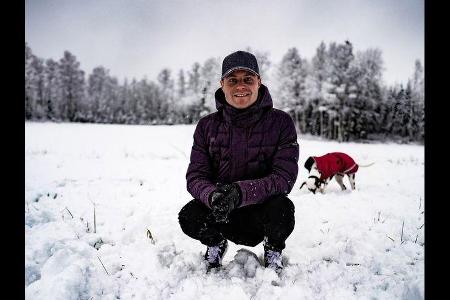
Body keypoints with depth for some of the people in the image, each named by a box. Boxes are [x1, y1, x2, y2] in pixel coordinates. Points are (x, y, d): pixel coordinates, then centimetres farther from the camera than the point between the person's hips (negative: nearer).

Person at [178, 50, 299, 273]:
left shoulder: (280, 122, -9)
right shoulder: (207, 126, -2)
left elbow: (284, 177, -17)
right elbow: (195, 176, -7)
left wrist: (240, 192, -34)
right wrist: (213, 196, -31)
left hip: (263, 210, -1)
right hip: (223, 215, 2)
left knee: (282, 208, -33)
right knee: (189, 216, -27)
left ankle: (273, 250, 4)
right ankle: (216, 243, 11)